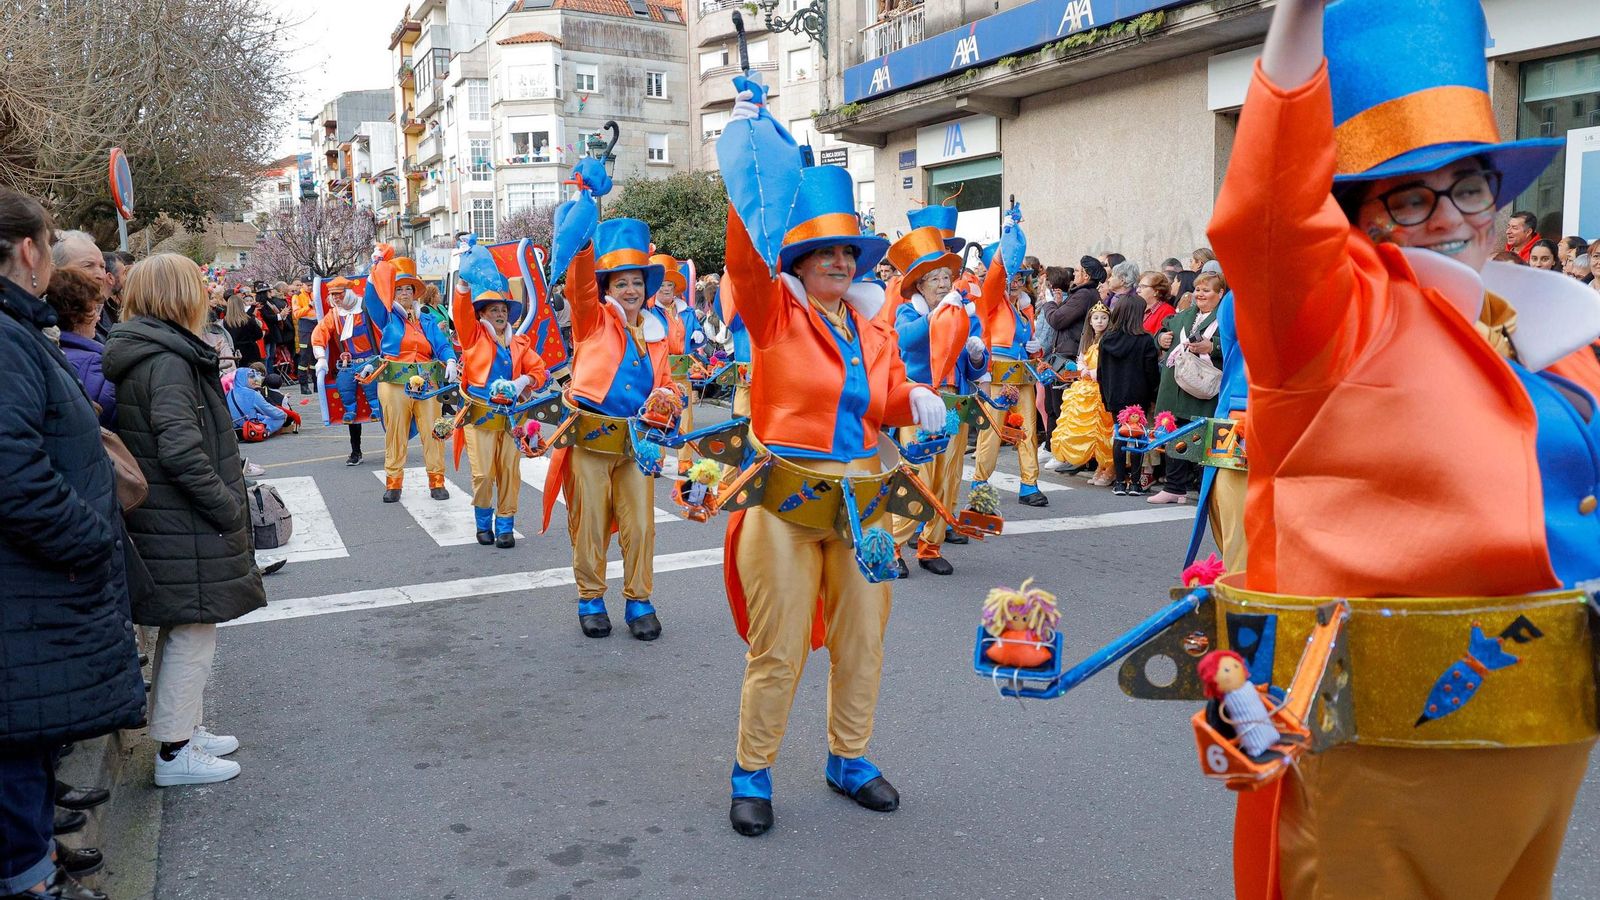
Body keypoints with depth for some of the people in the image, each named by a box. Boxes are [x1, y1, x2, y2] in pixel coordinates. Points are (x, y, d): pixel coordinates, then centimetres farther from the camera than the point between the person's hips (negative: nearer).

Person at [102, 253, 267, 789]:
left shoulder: (142, 354, 13)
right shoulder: (168, 360, -18)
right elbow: (181, 452, -26)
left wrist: (226, 490, 15)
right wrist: (229, 508, -18)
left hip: (163, 519, 10)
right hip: (186, 527, -10)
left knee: (182, 633, 20)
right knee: (192, 632, 0)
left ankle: (184, 730, 33)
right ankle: (176, 753, 10)